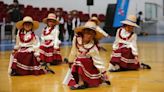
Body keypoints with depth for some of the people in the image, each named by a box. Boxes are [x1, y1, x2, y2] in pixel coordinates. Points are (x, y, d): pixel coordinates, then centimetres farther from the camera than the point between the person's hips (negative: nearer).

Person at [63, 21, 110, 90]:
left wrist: (105, 77, -20)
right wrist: (70, 61, 13)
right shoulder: (76, 38, -15)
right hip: (78, 61, 3)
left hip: (88, 64, -3)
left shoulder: (92, 48, -26)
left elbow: (98, 61, -21)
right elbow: (73, 51, 1)